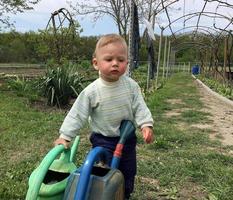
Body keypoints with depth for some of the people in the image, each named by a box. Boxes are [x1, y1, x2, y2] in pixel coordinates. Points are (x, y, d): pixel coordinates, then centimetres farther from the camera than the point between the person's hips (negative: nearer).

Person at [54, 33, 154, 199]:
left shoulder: (131, 86, -11)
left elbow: (140, 108, -5)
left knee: (128, 173, 19)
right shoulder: (91, 91, -18)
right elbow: (77, 115, -13)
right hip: (103, 140, -3)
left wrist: (146, 125, -19)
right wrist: (65, 136, -14)